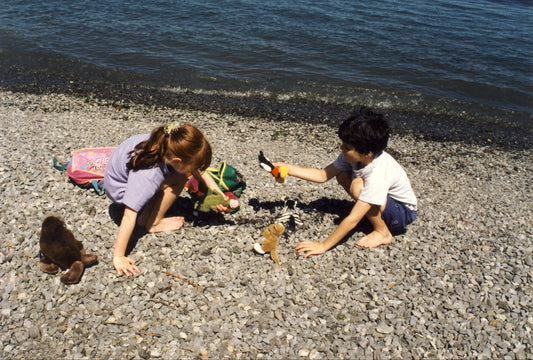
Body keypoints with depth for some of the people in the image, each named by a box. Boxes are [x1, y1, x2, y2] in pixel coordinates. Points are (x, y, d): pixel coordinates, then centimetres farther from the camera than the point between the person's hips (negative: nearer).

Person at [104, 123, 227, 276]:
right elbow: (129, 216, -42)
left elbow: (198, 169, -6)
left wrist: (215, 190, -14)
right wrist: (118, 258, -40)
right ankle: (154, 223, -5)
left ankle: (145, 217, 2)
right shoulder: (147, 176, -42)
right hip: (119, 189, -8)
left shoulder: (170, 145, -23)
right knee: (179, 179, -22)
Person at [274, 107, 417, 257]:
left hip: (404, 212, -7)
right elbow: (323, 175, -7)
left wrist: (323, 246, -32)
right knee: (342, 174, -6)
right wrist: (286, 168, -13)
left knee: (358, 186, -31)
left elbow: (352, 220, -37)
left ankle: (383, 232, -11)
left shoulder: (378, 175, -37)